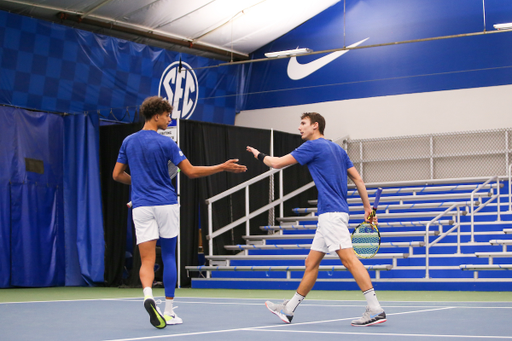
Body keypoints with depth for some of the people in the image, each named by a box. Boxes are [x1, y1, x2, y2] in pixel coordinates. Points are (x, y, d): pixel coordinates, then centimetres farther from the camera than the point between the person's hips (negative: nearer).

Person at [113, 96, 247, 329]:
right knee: (168, 257, 10)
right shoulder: (165, 143, -7)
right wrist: (223, 167, 1)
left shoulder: (128, 142, 7)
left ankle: (148, 295, -30)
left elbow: (117, 174, 11)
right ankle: (168, 311, 11)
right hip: (166, 204, -3)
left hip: (141, 207, 3)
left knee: (147, 260, 0)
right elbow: (191, 172, -7)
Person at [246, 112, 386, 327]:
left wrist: (259, 155, 18)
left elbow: (278, 163, -2)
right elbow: (357, 178, 18)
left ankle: (375, 309, -21)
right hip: (329, 215, 10)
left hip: (332, 212, -10)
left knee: (348, 258, -16)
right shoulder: (337, 149, 20)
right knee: (311, 263, 13)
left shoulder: (313, 146, -5)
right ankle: (288, 310, 20)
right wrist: (368, 208, 19)